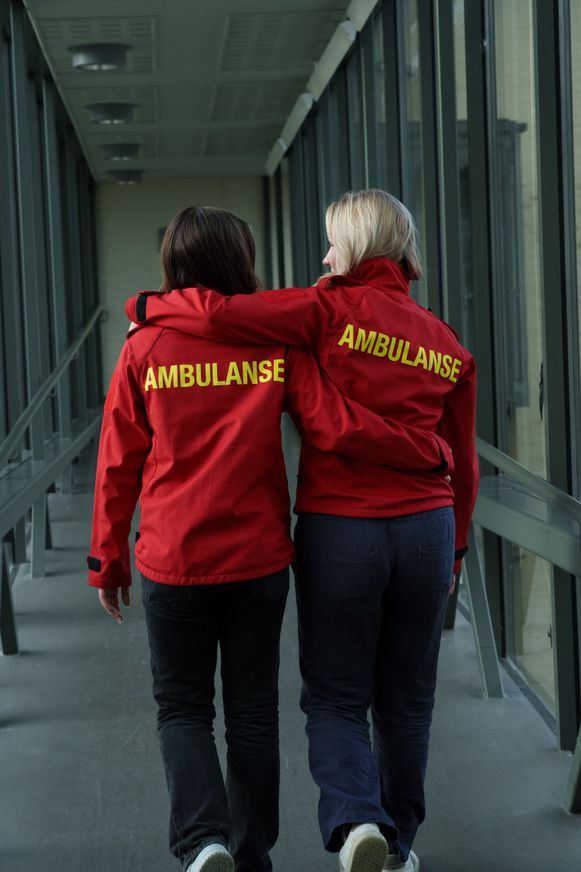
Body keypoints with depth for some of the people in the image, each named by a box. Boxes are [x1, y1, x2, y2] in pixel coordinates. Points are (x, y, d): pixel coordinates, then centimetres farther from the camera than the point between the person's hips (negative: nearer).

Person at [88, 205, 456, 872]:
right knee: (252, 713, 14)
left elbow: (118, 466, 0)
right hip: (257, 560, 1)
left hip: (172, 564, 0)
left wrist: (107, 561, 9)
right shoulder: (276, 341, -4)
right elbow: (335, 429, -12)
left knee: (182, 708, 13)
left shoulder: (145, 347, -3)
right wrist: (432, 453, -1)